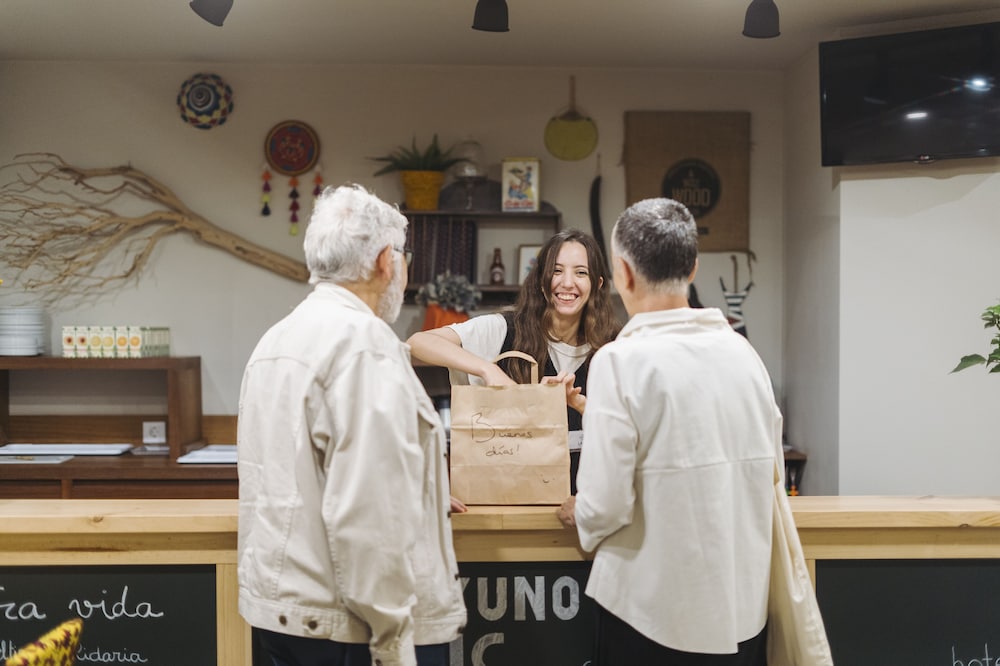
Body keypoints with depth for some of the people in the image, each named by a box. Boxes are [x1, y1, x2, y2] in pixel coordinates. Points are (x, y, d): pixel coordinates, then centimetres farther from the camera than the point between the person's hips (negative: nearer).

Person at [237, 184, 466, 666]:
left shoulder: (276, 340, 11)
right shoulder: (364, 341, -17)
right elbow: (368, 513, -25)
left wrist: (423, 495, 32)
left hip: (281, 607, 9)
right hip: (346, 625, -9)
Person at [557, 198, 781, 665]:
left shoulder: (622, 360, -17)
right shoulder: (743, 353, 0)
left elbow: (605, 507, -19)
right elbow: (767, 470, 11)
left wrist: (580, 515, 3)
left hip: (654, 613, -5)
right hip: (743, 607, 5)